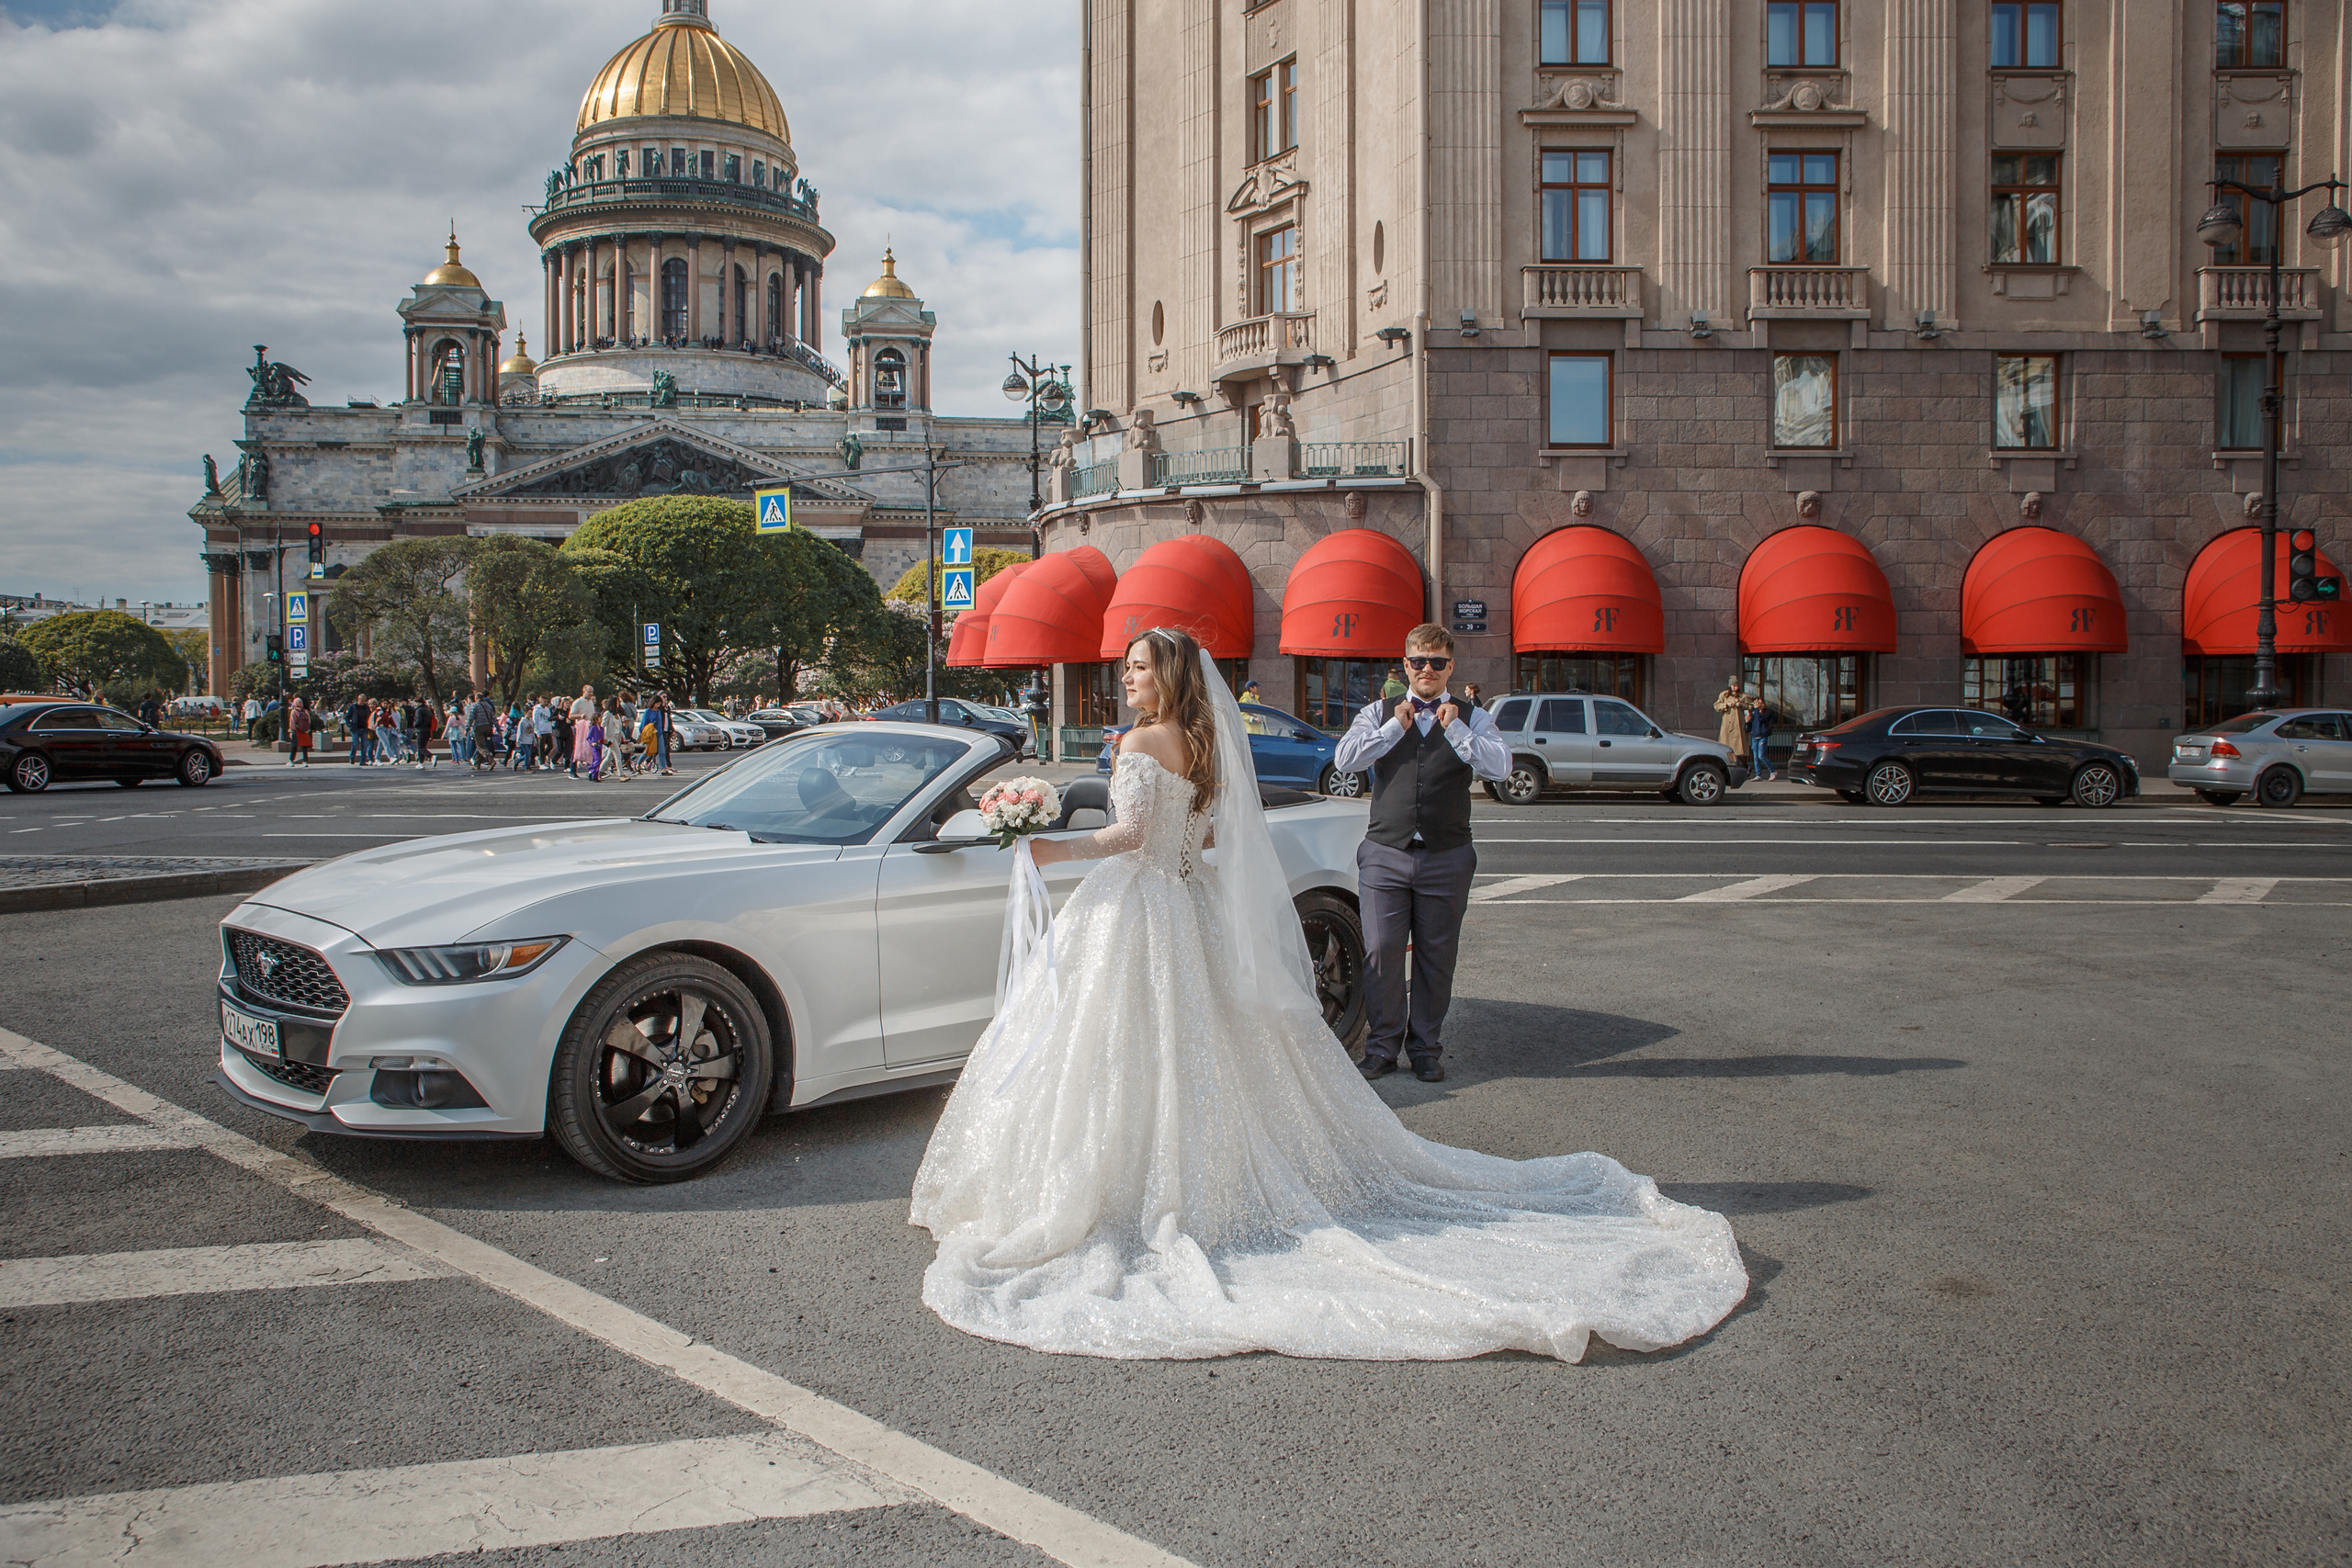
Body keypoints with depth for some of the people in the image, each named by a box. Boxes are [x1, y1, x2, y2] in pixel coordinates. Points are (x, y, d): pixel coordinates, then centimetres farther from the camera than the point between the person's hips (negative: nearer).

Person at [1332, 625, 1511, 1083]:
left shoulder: (1473, 719, 8)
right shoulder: (1379, 713, 9)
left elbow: (1500, 766, -9)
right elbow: (1344, 759, -5)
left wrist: (1455, 728, -11)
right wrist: (1396, 727, -9)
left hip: (1446, 856, 0)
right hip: (1385, 852, 0)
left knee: (1436, 956, 6)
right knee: (1381, 951, -2)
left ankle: (1427, 1048, 19)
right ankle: (1382, 1046, 12)